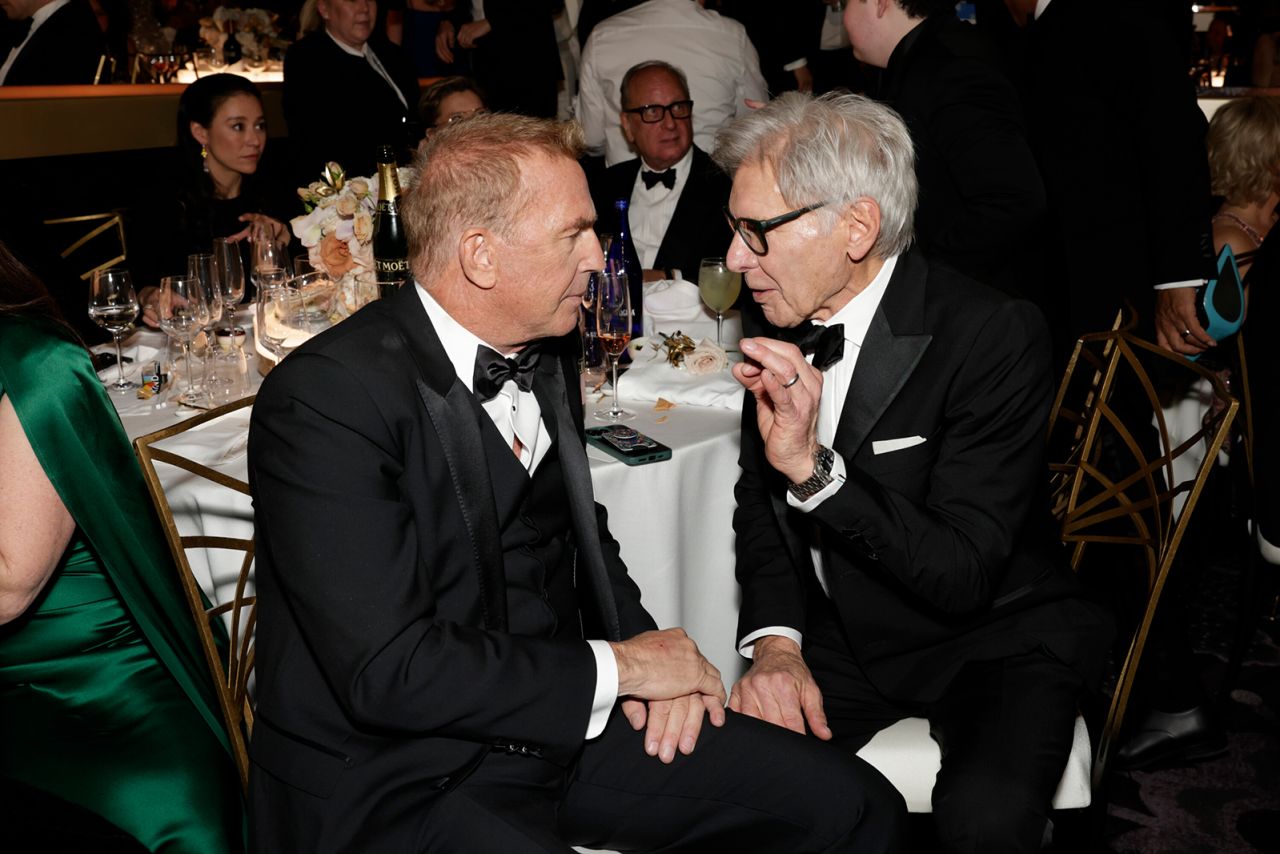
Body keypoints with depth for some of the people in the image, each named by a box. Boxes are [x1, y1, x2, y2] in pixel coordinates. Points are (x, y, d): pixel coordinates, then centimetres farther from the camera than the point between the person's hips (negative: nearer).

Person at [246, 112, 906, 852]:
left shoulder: (545, 353, 5)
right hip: (397, 783, -7)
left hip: (559, 722, 7)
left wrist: (647, 655, -1)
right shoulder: (326, 397, -19)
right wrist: (616, 668, -15)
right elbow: (386, 670, -24)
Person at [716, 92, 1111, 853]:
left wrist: (813, 467, -33)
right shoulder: (782, 327, -2)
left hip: (995, 637, -4)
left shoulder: (995, 334, -20)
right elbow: (758, 503, 9)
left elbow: (962, 576, -23)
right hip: (843, 632, 4)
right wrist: (774, 639, -8)